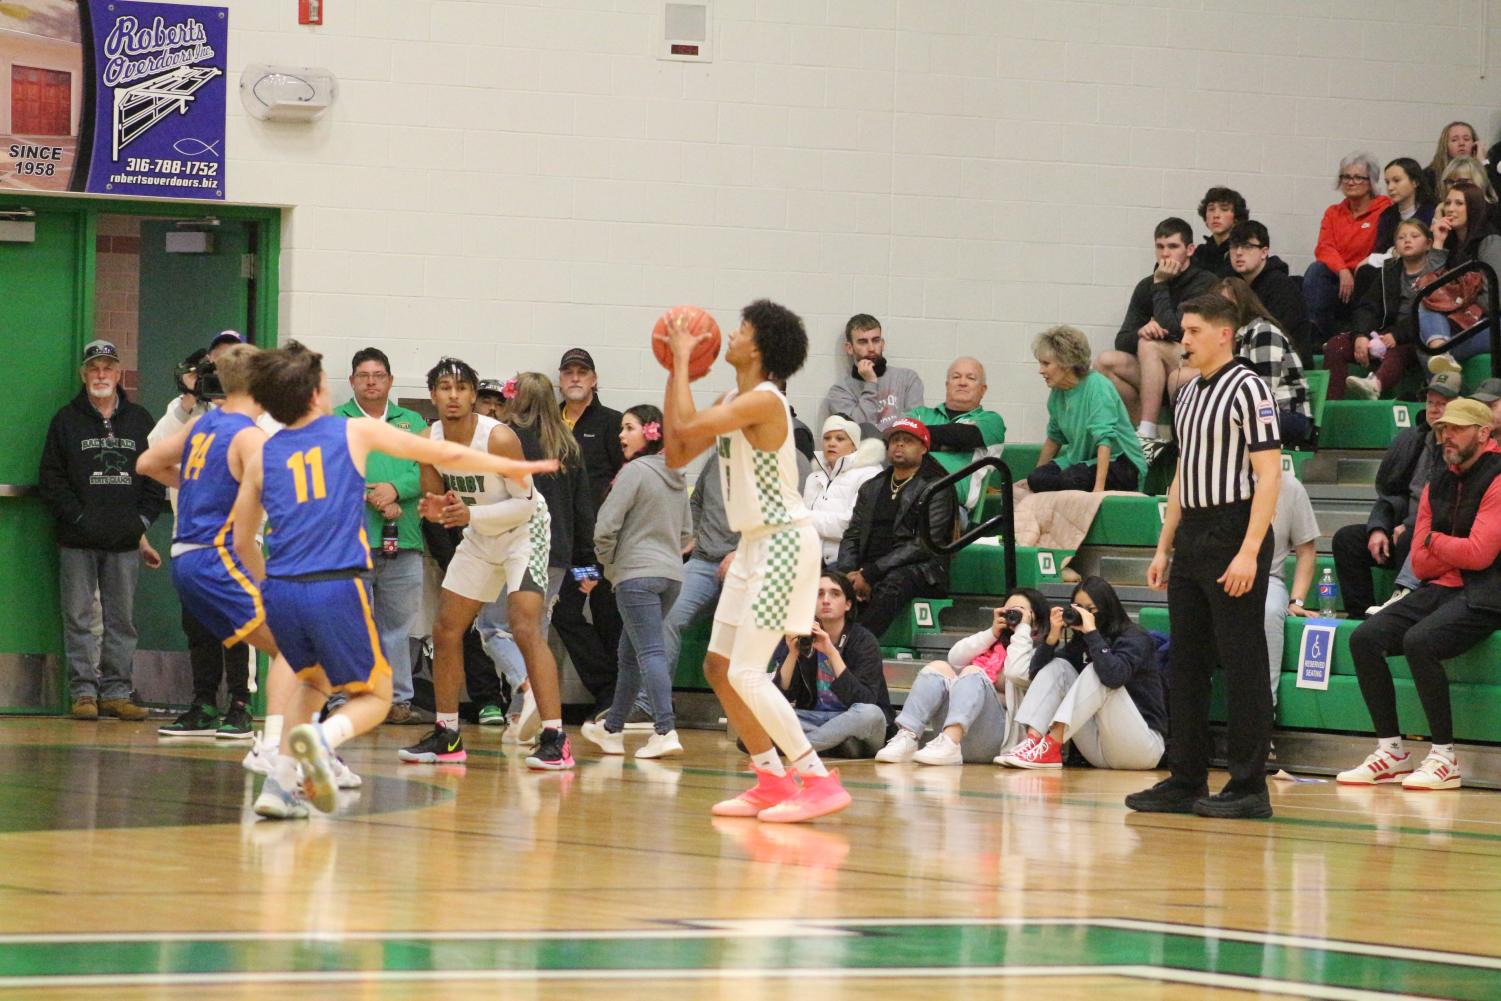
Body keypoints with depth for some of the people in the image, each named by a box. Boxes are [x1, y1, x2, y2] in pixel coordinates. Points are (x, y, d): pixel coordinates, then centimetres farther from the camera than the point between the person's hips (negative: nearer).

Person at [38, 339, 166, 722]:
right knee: (80, 619, -2)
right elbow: (50, 479, 2)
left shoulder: (139, 420, 12)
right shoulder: (67, 420, 6)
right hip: (78, 542, -2)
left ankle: (116, 692, 7)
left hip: (125, 542, 2)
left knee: (122, 620, 3)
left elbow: (157, 476, 14)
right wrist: (79, 518, -8)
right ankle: (84, 693, 1)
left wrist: (142, 522, 2)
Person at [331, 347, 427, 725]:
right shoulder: (335, 422, 10)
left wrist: (396, 489, -13)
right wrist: (370, 497, -16)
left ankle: (398, 697, 12)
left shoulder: (412, 422, 18)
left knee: (399, 623, 6)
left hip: (403, 538, 3)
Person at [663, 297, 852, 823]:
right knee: (719, 667, 12)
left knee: (746, 673, -14)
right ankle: (772, 780, 19)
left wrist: (683, 358, -12)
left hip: (784, 542, -10)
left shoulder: (763, 401, -18)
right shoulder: (731, 403, 11)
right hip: (755, 543, 10)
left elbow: (686, 427, -24)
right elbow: (676, 453, 12)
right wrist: (675, 369, 9)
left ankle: (820, 782, -14)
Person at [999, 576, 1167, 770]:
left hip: (1143, 746, -6)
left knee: (1097, 673, -24)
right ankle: (1033, 741, -24)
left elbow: (1114, 676, -29)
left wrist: (1092, 631, -25)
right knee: (1058, 666, -3)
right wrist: (1052, 636, -12)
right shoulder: (1080, 642, 11)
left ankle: (1051, 747, -34)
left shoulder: (1135, 638, -8)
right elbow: (1038, 673, 2)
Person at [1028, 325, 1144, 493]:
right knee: (1036, 479, -18)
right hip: (1083, 459, 7)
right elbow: (1054, 437, 20)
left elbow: (1105, 440, -28)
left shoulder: (1097, 387, -19)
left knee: (1070, 479, -34)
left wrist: (1099, 487, -36)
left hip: (1119, 460, -7)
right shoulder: (1057, 393, 4)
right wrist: (1035, 477, 27)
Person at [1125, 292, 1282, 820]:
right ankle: (1187, 781, 16)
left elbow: (1269, 475, -14)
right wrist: (1164, 548, 19)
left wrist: (1249, 553, -20)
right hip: (1191, 540, 9)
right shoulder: (1187, 395, 16)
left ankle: (1249, 787, -2)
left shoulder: (1247, 390, -9)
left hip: (1233, 535, -9)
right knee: (1186, 663, 10)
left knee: (1242, 663, -5)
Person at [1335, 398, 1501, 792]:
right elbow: (1420, 563, 11)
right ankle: (1391, 752, -3)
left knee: (1419, 641, -31)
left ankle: (1444, 759, -22)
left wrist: (1435, 542, 0)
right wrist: (1454, 551, -6)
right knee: (1364, 638, -9)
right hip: (1438, 591, 8)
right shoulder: (1437, 486, 15)